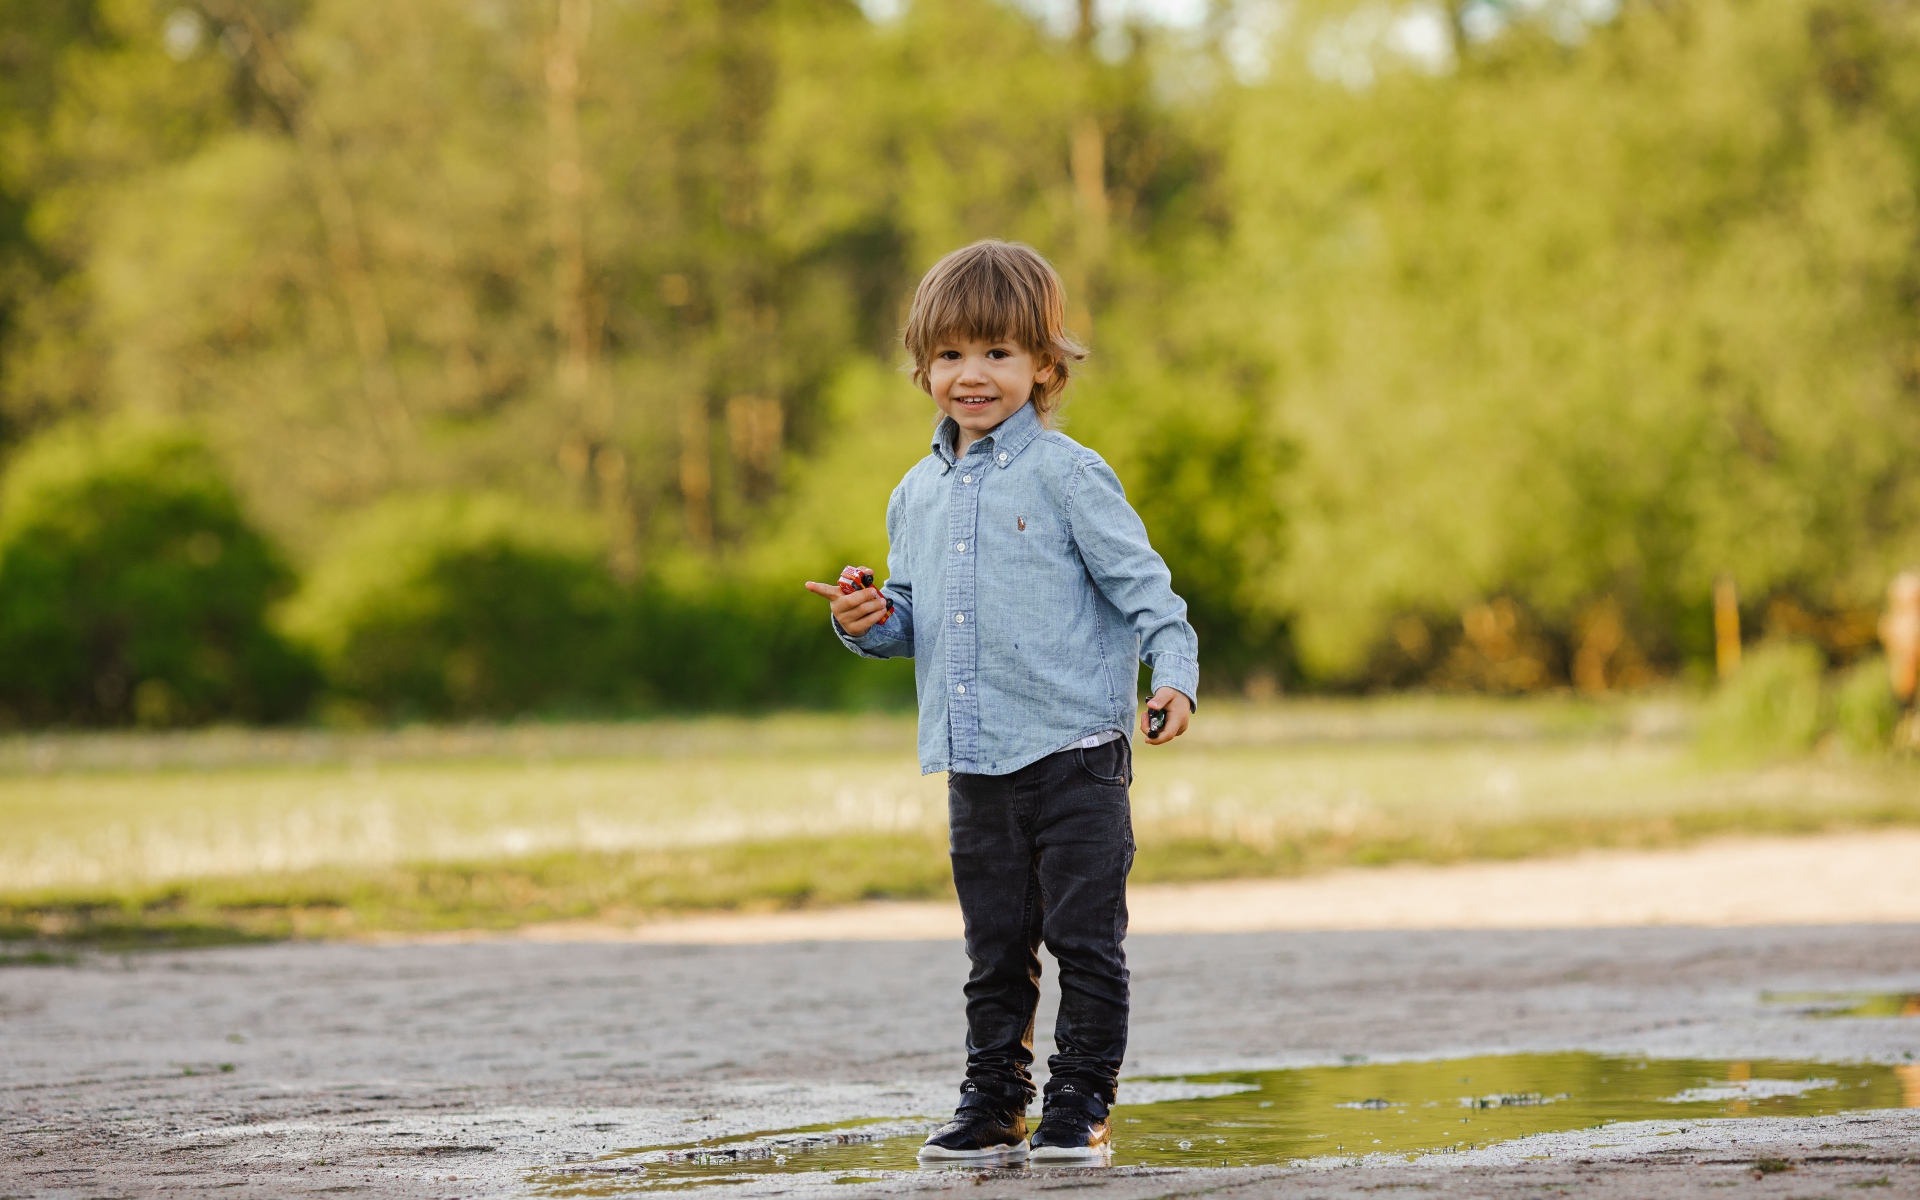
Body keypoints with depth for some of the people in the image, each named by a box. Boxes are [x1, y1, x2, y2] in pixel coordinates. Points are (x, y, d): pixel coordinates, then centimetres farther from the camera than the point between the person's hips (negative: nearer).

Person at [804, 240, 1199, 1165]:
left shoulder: (1064, 474, -6)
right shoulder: (918, 495, 13)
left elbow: (1140, 581, -7)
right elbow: (912, 613, 22)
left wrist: (1174, 672, -20)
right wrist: (870, 623, 1)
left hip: (1073, 752, -5)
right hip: (974, 765, 6)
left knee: (1085, 939, -3)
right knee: (996, 949, 12)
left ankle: (1079, 1105, 4)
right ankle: (994, 1104, 18)